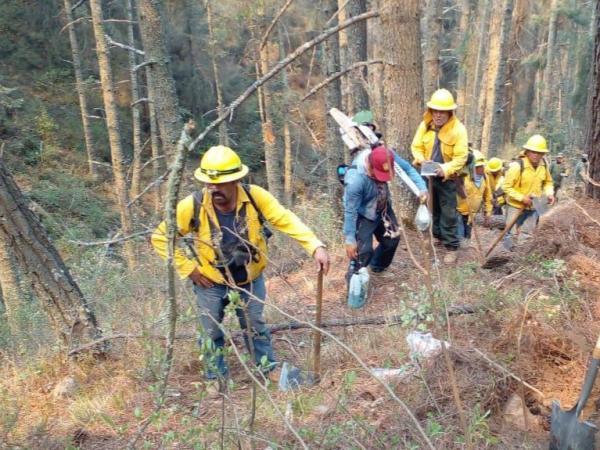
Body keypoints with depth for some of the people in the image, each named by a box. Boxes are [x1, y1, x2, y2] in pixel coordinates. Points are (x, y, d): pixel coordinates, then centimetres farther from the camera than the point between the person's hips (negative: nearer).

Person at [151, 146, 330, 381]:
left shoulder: (255, 196, -24)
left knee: (256, 326, 21)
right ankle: (216, 377, 41)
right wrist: (188, 268, -16)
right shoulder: (192, 206, -26)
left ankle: (268, 367, 45)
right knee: (212, 332, 17)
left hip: (250, 279, 1)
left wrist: (315, 247, -34)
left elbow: (287, 220, -21)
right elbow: (160, 237, -15)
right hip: (210, 283, -1)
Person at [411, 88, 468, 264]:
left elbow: (461, 157, -18)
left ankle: (451, 247, 8)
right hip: (428, 176, 5)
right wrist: (421, 160, -19)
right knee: (431, 209, 19)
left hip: (447, 178, -4)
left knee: (448, 214, -1)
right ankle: (436, 236, 38)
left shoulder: (458, 129, -17)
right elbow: (416, 147, 2)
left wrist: (446, 169, -33)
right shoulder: (425, 125, -5)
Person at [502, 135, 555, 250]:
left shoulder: (544, 165, -6)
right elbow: (506, 186, -20)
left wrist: (550, 194, -9)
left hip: (533, 207, 5)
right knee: (512, 234, 1)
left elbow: (548, 182, 10)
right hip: (516, 206, -5)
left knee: (527, 236, 17)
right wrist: (522, 198, -26)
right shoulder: (517, 166, -23)